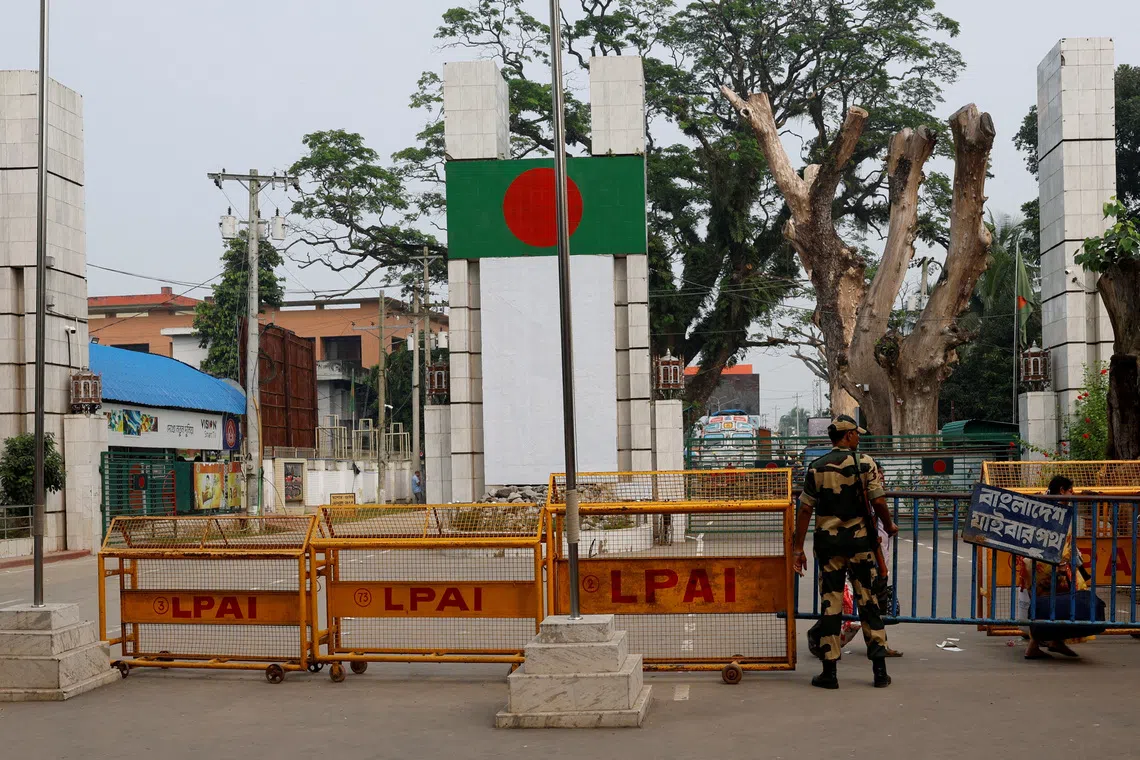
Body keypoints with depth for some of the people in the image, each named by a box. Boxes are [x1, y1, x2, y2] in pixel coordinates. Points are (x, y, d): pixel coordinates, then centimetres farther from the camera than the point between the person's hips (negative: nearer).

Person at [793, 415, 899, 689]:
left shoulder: (817, 467, 1)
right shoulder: (865, 463, -4)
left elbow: (805, 509, -1)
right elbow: (878, 502, -8)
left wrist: (798, 548, 2)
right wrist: (889, 526, 12)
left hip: (828, 541, 1)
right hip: (859, 540, -1)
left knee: (830, 603, 4)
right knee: (868, 599, 7)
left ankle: (830, 671, 5)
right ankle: (879, 668, 8)